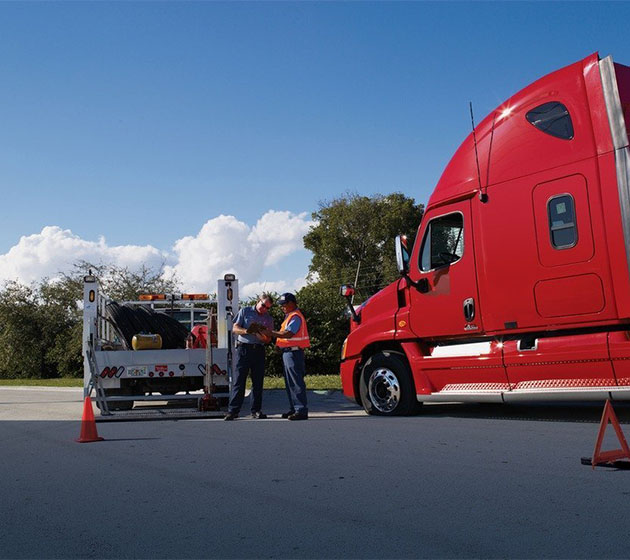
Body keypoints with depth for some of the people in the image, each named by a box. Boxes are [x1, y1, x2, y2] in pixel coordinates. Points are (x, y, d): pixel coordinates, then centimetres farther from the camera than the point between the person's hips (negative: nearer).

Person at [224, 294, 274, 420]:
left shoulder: (268, 319, 12)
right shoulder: (245, 311, 7)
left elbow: (268, 340, 9)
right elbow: (235, 329, 2)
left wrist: (261, 335, -15)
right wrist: (246, 331, -18)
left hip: (259, 351, 3)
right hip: (243, 349, -3)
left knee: (258, 382, 3)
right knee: (238, 381, -6)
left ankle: (256, 410, 11)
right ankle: (233, 411, -5)